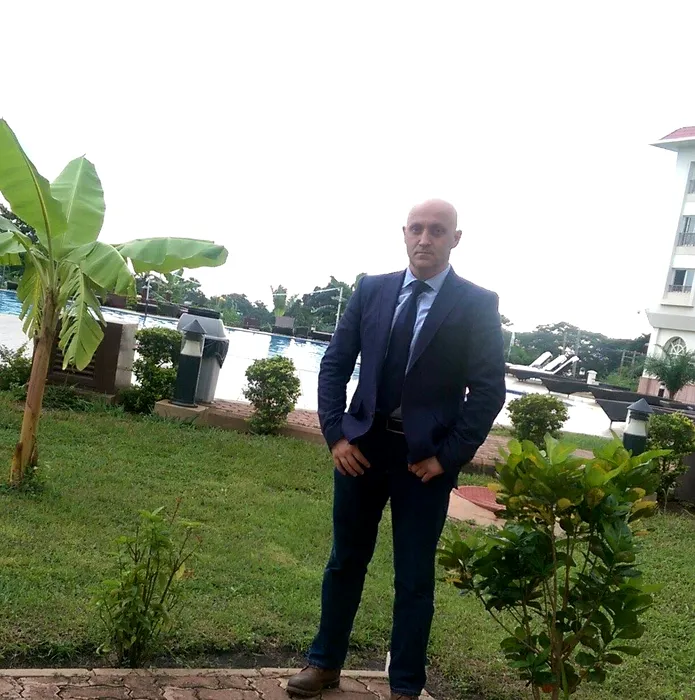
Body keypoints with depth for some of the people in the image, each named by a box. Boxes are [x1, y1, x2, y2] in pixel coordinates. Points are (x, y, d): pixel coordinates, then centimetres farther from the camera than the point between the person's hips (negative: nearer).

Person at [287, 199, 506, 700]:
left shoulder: (478, 304, -6)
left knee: (415, 579, 9)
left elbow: (489, 391, -8)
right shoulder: (371, 291, 3)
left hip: (426, 459, -3)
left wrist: (446, 457, -11)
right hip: (362, 447, 3)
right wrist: (336, 435, -4)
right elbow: (334, 365, 5)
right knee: (345, 562, 16)